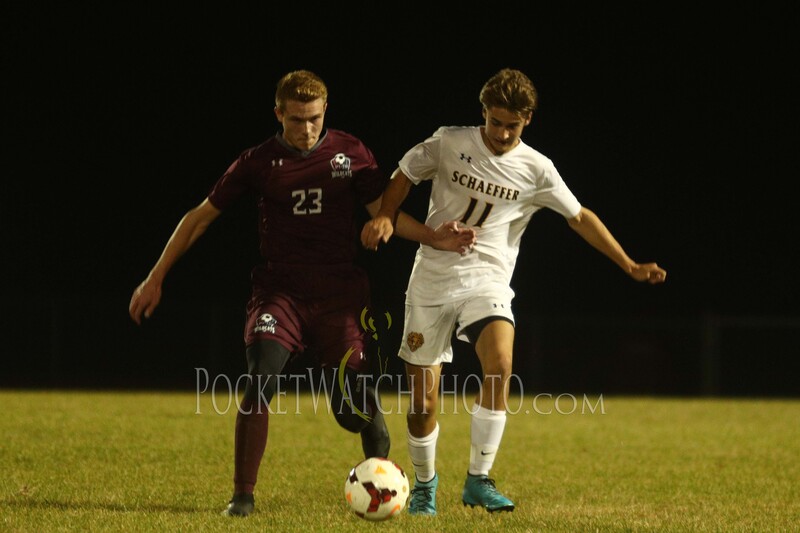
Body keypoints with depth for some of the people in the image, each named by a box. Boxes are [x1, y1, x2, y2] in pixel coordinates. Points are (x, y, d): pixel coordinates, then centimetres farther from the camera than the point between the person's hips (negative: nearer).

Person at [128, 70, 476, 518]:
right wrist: (156, 279, 8)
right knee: (262, 381, -21)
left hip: (340, 294, 0)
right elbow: (202, 216, 9)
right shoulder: (259, 161, 4)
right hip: (281, 291, 0)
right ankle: (243, 494, -12)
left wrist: (434, 239, -13)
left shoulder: (351, 153, 5)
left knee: (353, 402, -9)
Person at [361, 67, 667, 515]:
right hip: (432, 280, 1)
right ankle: (425, 483, 26)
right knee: (423, 399, 0)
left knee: (500, 365, -29)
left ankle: (479, 480, -19)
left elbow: (580, 217, 7)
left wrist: (630, 266, 2)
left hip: (487, 281, -1)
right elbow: (404, 177, 11)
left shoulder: (536, 170, -1)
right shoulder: (449, 143, -1)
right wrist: (385, 217, -8)